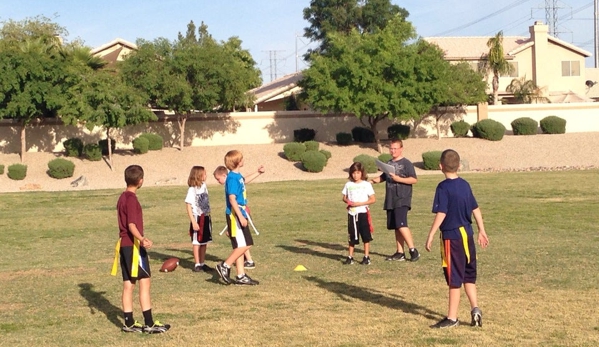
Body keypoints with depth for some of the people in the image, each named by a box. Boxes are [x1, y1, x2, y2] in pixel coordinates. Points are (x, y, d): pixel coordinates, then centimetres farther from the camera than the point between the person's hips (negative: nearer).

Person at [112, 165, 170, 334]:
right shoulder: (132, 199, -15)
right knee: (144, 282, -7)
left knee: (128, 284, 10)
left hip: (123, 244, 9)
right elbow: (132, 225, -24)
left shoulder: (122, 198, 14)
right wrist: (142, 239, -39)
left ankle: (129, 323, 13)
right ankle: (149, 324, -6)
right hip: (134, 245, -9)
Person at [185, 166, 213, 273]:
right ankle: (197, 265, 10)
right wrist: (193, 222, -20)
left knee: (204, 242, 12)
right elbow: (188, 205, -16)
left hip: (206, 217, 7)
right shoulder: (192, 189, -15)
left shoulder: (203, 186, 6)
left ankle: (203, 263, 20)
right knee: (197, 242, 3)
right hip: (197, 218, -7)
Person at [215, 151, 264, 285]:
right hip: (235, 215, -10)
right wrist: (240, 216, -25)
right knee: (244, 245, -10)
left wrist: (257, 174, 44)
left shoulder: (238, 176, 11)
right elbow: (232, 198, -22)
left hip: (240, 214, 10)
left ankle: (241, 276, 13)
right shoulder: (232, 178, -16)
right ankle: (225, 266, -2)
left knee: (240, 246, 10)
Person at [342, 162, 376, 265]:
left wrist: (360, 203, -15)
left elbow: (373, 199, -5)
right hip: (352, 213, 3)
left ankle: (366, 257, 8)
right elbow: (344, 198, 12)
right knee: (352, 236, 9)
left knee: (366, 235, 1)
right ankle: (350, 257, 15)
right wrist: (348, 201, -11)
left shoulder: (366, 184, -3)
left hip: (363, 213, -3)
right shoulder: (348, 185, 6)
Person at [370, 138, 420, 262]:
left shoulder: (406, 163, -5)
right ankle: (400, 253, 14)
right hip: (390, 201, 7)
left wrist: (398, 179, -19)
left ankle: (413, 250, -12)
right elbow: (383, 177, 27)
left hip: (402, 200, -7)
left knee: (401, 225, -18)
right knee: (396, 227, 9)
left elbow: (414, 180, -11)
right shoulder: (389, 164, 16)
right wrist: (374, 180, 9)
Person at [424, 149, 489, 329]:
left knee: (454, 278, 1)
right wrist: (482, 230, 21)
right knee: (469, 275, 17)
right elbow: (476, 209, 12)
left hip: (452, 237, -7)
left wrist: (430, 236, -14)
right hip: (467, 234, 7)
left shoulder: (443, 187, -14)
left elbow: (441, 214, -19)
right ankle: (475, 308, 8)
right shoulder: (465, 185, 7)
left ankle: (452, 317, 9)